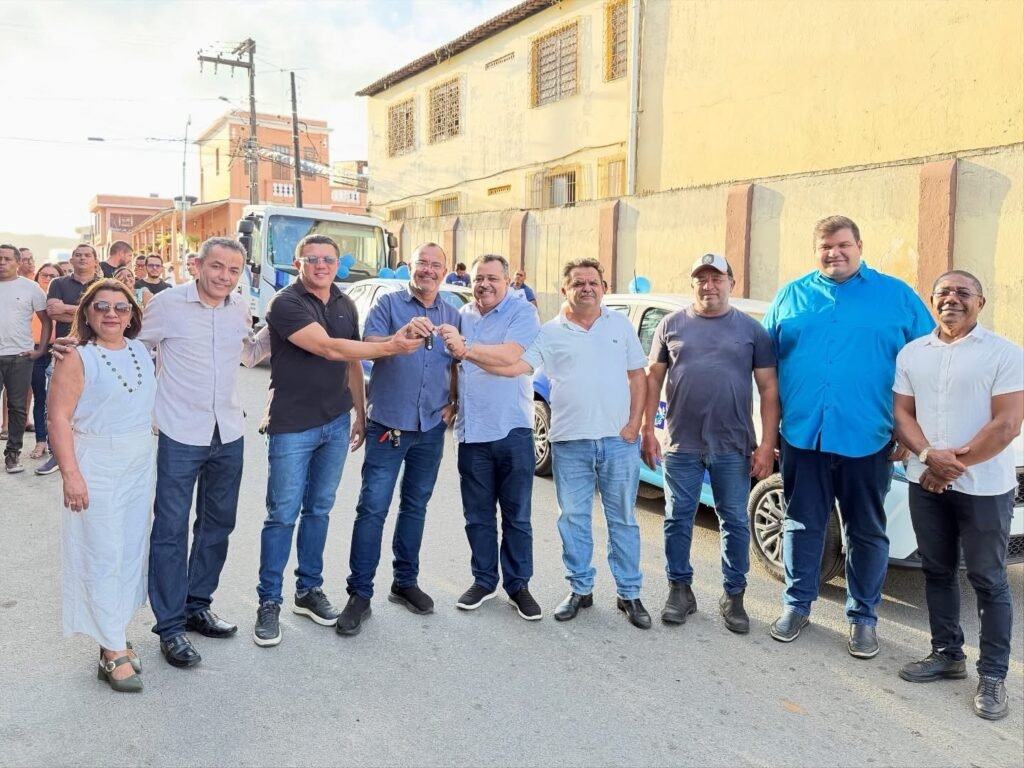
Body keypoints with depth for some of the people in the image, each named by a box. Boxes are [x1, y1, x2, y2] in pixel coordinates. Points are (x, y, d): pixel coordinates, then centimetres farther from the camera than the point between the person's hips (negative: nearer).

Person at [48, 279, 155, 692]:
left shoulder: (142, 352, 7)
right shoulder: (77, 359, -9)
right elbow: (59, 419, -13)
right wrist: (71, 475, -19)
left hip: (141, 467, 6)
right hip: (97, 468, -5)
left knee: (131, 552, 11)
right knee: (103, 556, 0)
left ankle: (114, 634, 26)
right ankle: (113, 653, 6)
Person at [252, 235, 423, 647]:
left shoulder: (345, 305, 8)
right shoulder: (286, 303, -14)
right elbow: (330, 349, -25)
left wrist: (360, 413, 13)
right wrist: (391, 346, -28)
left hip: (337, 423, 6)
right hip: (293, 426, -6)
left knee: (319, 509, 14)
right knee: (283, 515, 1)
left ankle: (309, 590, 27)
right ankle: (269, 602, 13)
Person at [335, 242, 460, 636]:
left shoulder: (451, 314, 10)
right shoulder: (389, 304, -3)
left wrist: (453, 403, 5)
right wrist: (403, 334, -33)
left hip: (431, 427, 5)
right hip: (388, 424, -4)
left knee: (415, 506, 14)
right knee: (372, 508, -5)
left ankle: (405, 582, 26)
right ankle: (360, 593, 3)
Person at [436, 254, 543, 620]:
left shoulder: (522, 313, -6)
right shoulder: (461, 316, 10)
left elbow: (510, 355, -23)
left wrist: (466, 349, -35)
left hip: (512, 431, -4)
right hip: (471, 432, 4)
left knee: (516, 515, 6)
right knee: (477, 515, 12)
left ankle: (518, 585, 18)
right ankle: (483, 580, 25)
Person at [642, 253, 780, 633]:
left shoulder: (751, 329, 3)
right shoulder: (672, 324, 6)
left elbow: (769, 389, 2)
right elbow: (653, 378, 8)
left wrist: (767, 444, -5)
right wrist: (647, 430, 2)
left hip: (733, 447, 0)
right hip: (681, 445, 1)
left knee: (735, 522, 8)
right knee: (678, 519, 7)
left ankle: (733, 595, 22)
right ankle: (680, 589, 22)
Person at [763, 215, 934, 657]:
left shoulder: (897, 296, 4)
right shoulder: (791, 296, 9)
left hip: (867, 439, -1)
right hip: (802, 436, 1)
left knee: (867, 533, 10)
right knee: (802, 526, 10)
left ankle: (863, 616, 25)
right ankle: (797, 605, 26)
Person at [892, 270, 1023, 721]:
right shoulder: (911, 353, 8)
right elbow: (901, 414, 5)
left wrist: (954, 464, -13)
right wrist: (929, 456, -13)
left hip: (984, 486, -4)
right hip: (926, 482, 5)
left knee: (988, 581, 4)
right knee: (937, 572, 13)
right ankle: (947, 654, 27)